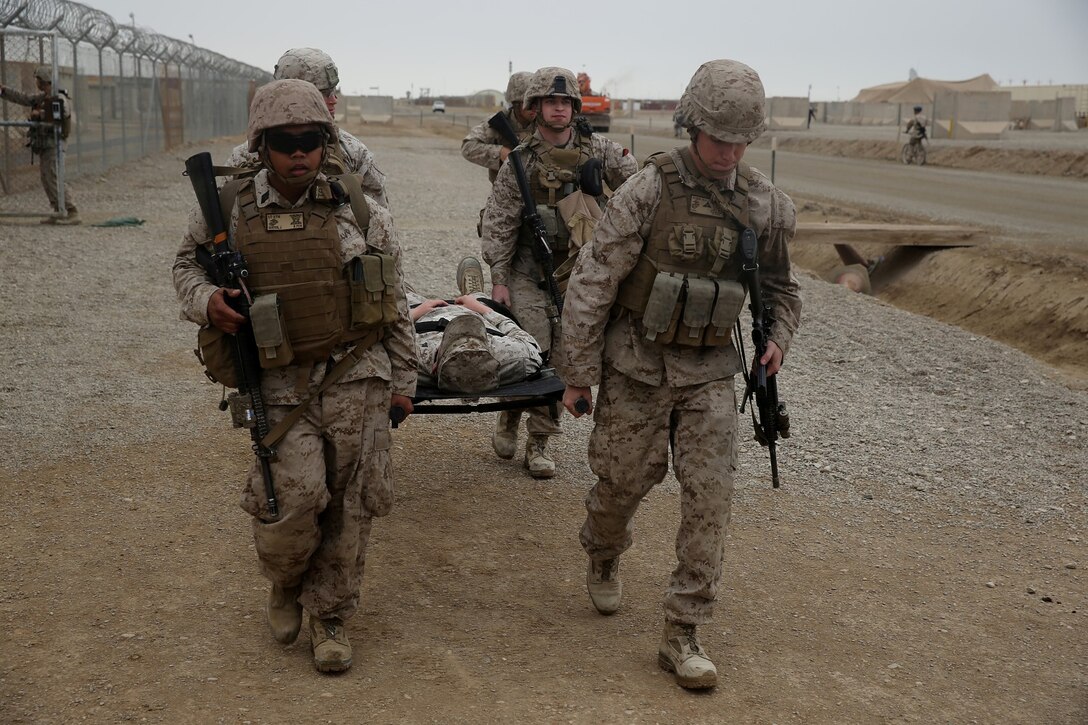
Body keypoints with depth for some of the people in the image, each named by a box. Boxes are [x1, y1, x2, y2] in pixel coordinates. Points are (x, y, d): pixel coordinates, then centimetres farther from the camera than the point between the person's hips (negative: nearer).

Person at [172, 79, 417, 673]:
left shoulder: (360, 212, 1)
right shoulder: (227, 211, 0)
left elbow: (396, 303, 9)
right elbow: (187, 264, 16)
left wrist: (402, 379, 10)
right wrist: (206, 301, -7)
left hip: (357, 379, 1)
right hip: (280, 383, -1)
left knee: (350, 504, 3)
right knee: (296, 494, -15)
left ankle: (330, 615, 25)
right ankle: (285, 582, 19)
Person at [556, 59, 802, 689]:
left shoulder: (766, 203, 1)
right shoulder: (649, 190, -13)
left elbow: (779, 285, 18)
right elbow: (592, 282, -11)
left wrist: (778, 337, -1)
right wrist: (579, 374, -10)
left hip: (710, 371, 3)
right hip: (638, 365, -3)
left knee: (710, 496, -4)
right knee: (625, 479, 8)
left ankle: (683, 634, 5)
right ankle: (604, 556, 44)